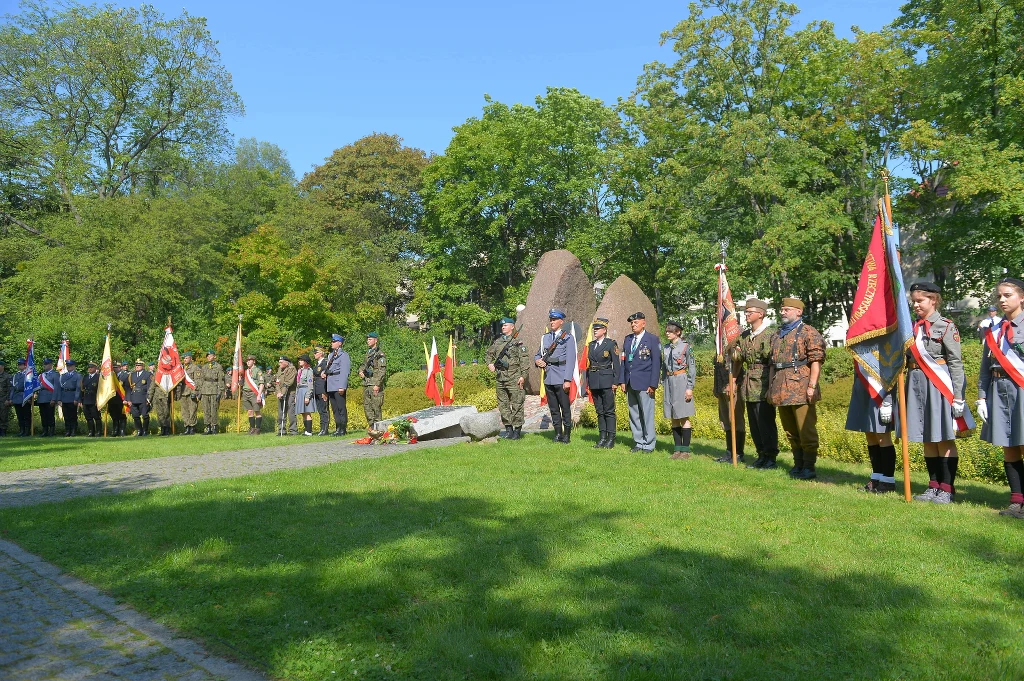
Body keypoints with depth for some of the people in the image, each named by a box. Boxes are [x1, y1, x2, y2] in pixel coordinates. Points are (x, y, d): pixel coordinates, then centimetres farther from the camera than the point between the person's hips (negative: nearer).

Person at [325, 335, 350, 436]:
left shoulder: (343, 355, -5)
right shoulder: (331, 355, 20)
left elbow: (344, 372, -12)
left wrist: (342, 386, -18)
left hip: (339, 386, -8)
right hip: (331, 386, 8)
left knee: (341, 408, -5)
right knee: (334, 408, 10)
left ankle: (343, 429, -1)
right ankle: (338, 428, 16)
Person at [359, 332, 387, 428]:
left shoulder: (380, 354, -8)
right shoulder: (368, 353, 18)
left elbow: (382, 370, -15)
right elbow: (363, 365, 30)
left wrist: (377, 384, -21)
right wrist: (361, 371, 7)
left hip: (375, 385, -9)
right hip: (366, 384, 9)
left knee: (376, 407, -8)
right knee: (367, 406, 10)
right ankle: (371, 426, 17)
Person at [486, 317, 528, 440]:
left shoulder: (517, 342, -4)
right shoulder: (497, 341, 13)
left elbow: (524, 360, -8)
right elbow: (488, 354, 27)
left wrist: (523, 376, -13)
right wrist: (490, 363, 8)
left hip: (514, 379, -6)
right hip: (500, 378, 6)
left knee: (516, 405, -3)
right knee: (503, 405, 10)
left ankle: (517, 430, 4)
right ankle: (508, 429, 19)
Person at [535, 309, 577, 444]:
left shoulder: (567, 338, -2)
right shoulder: (545, 337, 15)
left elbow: (570, 360, -8)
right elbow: (538, 354, 24)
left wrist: (568, 380, -15)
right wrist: (537, 360, -1)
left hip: (561, 379, -5)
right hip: (548, 379, 6)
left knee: (565, 408, 1)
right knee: (553, 408, 10)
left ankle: (566, 434, 8)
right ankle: (558, 433, 18)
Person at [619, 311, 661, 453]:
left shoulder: (653, 339, -1)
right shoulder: (628, 339, 15)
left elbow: (656, 363, -5)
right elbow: (623, 360, 15)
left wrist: (653, 384, -10)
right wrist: (622, 380, 7)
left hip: (644, 383, -6)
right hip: (630, 383, 6)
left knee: (647, 414, -3)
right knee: (634, 415, 9)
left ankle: (649, 444, 7)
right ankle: (638, 442, 17)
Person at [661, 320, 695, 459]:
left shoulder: (686, 346, -5)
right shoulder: (665, 348, 12)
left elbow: (692, 368, -6)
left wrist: (690, 388, -11)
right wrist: (663, 386, 13)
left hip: (681, 382, -6)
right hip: (669, 382, 6)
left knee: (684, 418, -3)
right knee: (673, 418, 8)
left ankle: (685, 450, 2)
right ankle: (677, 448, 14)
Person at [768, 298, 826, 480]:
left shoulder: (809, 333, -3)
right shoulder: (776, 335, 19)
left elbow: (816, 360, -10)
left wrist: (812, 386, -17)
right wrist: (770, 387, 19)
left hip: (801, 389, -7)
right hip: (781, 391, 7)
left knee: (806, 430, -4)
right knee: (790, 431, 13)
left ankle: (809, 467, 4)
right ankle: (798, 464, 23)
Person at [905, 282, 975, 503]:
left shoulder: (946, 326, -6)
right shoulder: (912, 327, 11)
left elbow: (956, 363, -9)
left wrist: (958, 396, -13)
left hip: (939, 385, -6)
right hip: (917, 385, 6)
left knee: (945, 439, 2)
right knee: (928, 439, 12)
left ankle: (947, 489, 10)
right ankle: (934, 486, 21)